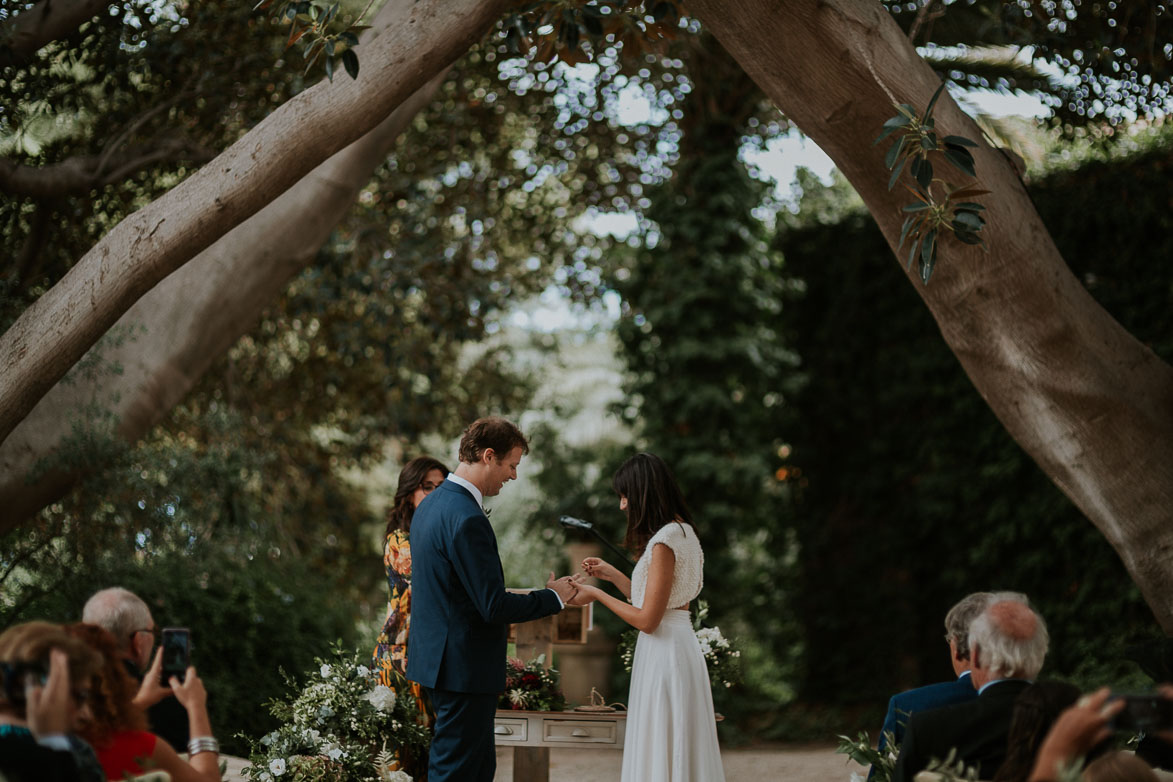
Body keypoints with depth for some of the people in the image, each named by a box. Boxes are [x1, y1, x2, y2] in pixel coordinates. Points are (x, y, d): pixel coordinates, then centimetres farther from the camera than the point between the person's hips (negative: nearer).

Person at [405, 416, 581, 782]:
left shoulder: (430, 504, 10)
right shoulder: (467, 519, -22)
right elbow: (494, 606, -22)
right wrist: (554, 597, -9)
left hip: (437, 654, 10)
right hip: (466, 666, -10)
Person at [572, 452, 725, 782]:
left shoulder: (664, 541, -17)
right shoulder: (682, 532, 12)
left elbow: (647, 619, -18)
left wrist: (597, 595, -8)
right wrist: (611, 574, 17)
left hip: (664, 651, -10)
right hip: (675, 643, 10)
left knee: (662, 754, -4)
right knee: (676, 752, 12)